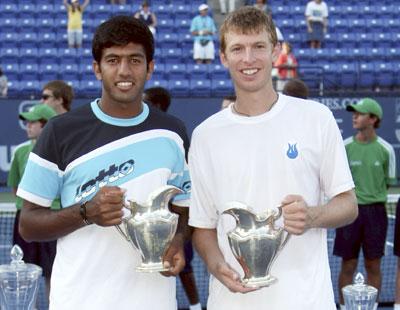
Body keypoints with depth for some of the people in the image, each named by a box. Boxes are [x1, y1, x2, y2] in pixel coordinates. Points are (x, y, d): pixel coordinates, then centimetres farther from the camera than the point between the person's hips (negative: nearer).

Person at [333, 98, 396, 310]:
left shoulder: (385, 149, 0)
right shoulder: (344, 147, 0)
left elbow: (389, 182, 8)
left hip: (375, 211, 0)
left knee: (373, 265, 7)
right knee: (348, 265, 4)